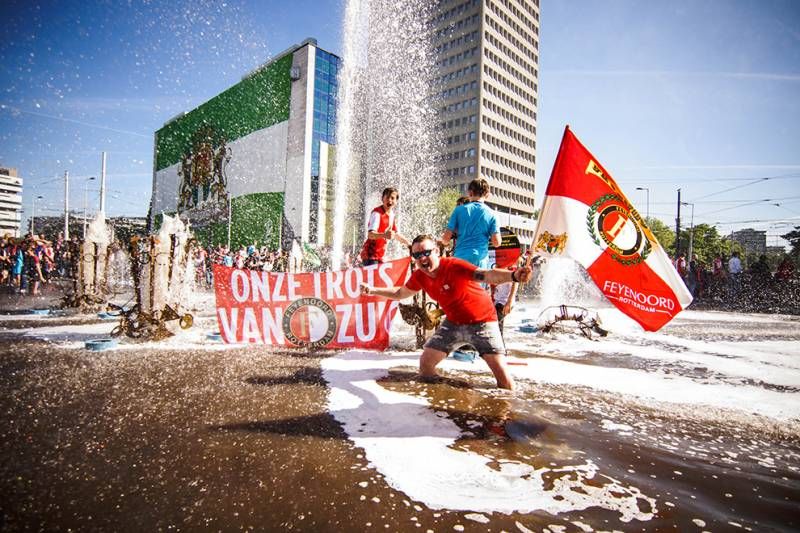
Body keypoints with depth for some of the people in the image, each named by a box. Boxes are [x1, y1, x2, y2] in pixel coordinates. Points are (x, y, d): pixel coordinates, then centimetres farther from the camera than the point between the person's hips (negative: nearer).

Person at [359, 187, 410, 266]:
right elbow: (370, 234, -32)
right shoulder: (377, 213, -17)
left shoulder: (392, 215, 8)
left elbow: (395, 234, 23)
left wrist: (409, 244, 24)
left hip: (380, 255, 8)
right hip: (370, 254, -8)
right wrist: (384, 235, -50)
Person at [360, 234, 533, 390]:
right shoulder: (419, 277, -7)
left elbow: (487, 275, -45)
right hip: (453, 322, 6)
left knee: (503, 375, -14)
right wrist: (373, 290, 9)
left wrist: (512, 275, -65)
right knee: (426, 362, 3)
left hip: (481, 321, -6)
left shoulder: (454, 266, -28)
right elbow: (400, 293, 14)